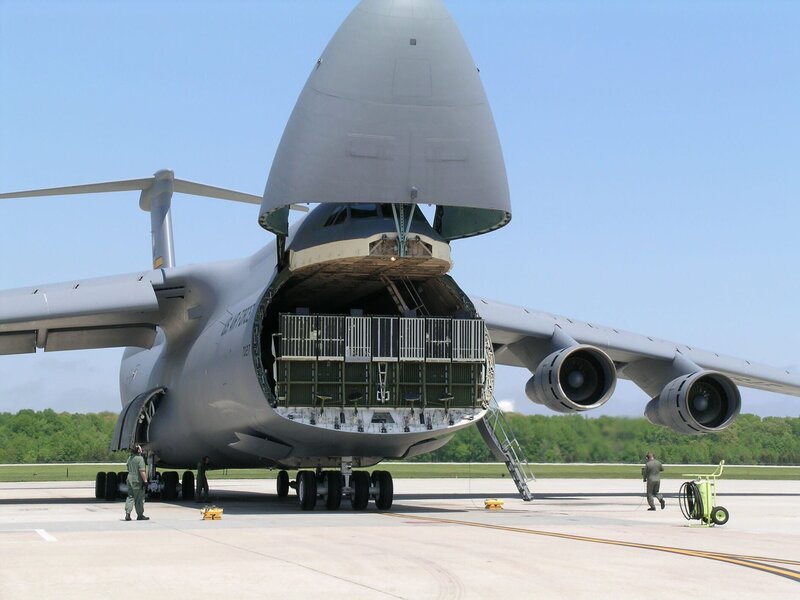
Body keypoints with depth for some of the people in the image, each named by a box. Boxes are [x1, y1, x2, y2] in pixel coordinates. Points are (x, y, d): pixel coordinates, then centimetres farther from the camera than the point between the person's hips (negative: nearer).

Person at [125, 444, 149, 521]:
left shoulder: (130, 458, 11)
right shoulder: (140, 458, -15)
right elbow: (142, 471, -20)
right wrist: (145, 480, -17)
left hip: (130, 479, 8)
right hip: (138, 480, -8)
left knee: (130, 496, 9)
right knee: (139, 498, 1)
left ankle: (127, 513, -1)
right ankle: (140, 515, 8)